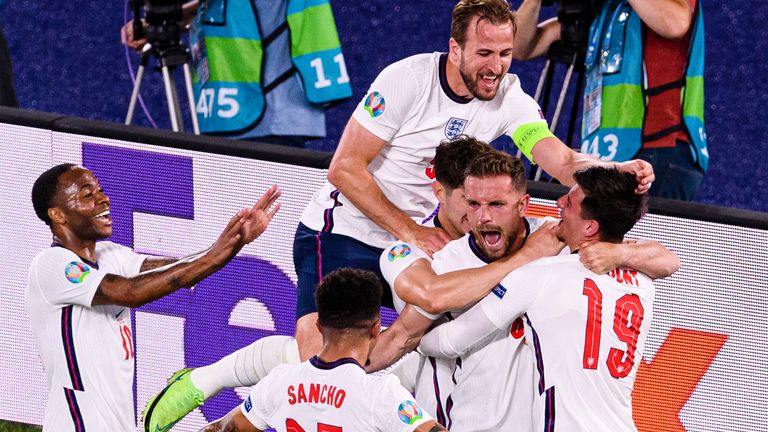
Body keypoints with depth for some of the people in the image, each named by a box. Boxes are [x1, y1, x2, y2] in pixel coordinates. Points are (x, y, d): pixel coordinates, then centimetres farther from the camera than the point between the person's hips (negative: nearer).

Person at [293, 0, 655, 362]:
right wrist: (411, 233, -24)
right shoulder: (407, 80, -20)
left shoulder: (509, 98, -7)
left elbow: (564, 162, -20)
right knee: (317, 356, -24)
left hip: (419, 238, 5)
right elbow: (345, 168, -18)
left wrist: (618, 171, -42)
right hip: (343, 234, -5)